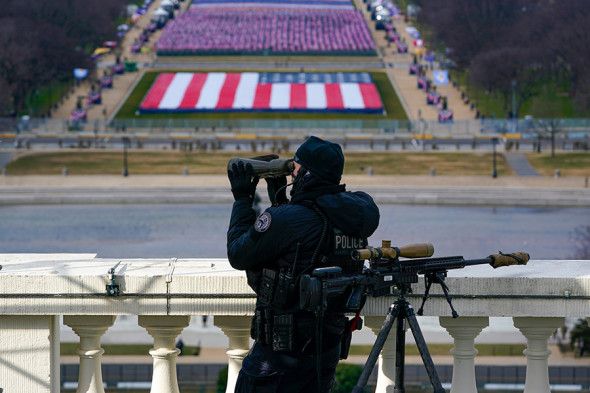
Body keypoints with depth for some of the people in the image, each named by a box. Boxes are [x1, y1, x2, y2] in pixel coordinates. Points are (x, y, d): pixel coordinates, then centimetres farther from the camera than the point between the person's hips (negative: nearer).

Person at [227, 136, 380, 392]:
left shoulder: (286, 219, -19)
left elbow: (238, 255, -6)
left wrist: (242, 199, 4)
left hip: (283, 346, -7)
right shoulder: (348, 216, 3)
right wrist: (278, 196, 15)